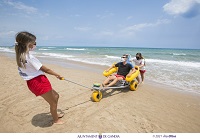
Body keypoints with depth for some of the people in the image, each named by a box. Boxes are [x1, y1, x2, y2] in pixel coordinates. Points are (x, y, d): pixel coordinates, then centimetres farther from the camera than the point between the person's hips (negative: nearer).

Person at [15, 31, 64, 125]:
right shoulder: (29, 57, -22)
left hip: (32, 82, 10)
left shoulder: (20, 56, 6)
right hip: (39, 82, -10)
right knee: (53, 102, 9)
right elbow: (45, 69, -13)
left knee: (55, 96, 23)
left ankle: (55, 114, 42)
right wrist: (57, 75, -2)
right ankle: (56, 120, 30)